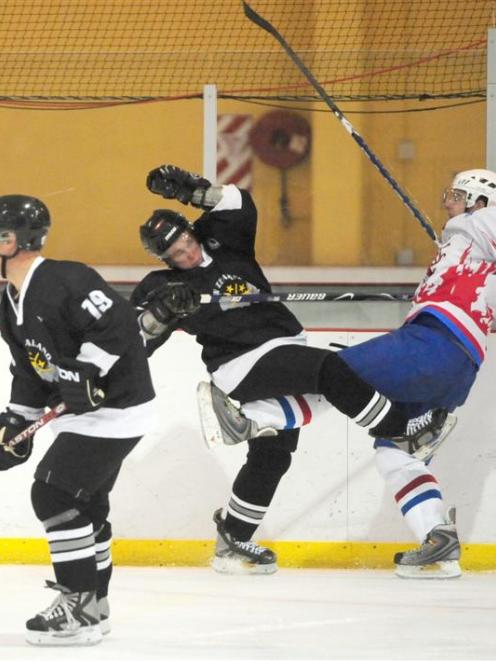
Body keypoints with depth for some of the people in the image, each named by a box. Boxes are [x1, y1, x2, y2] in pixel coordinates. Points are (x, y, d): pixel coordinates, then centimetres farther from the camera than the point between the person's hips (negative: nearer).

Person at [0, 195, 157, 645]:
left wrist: (85, 372, -30)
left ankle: (79, 608, -11)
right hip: (81, 409, 10)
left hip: (114, 407, -10)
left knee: (55, 494, -14)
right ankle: (92, 608, 26)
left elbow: (118, 322, -28)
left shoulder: (64, 282, -21)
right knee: (83, 506, 15)